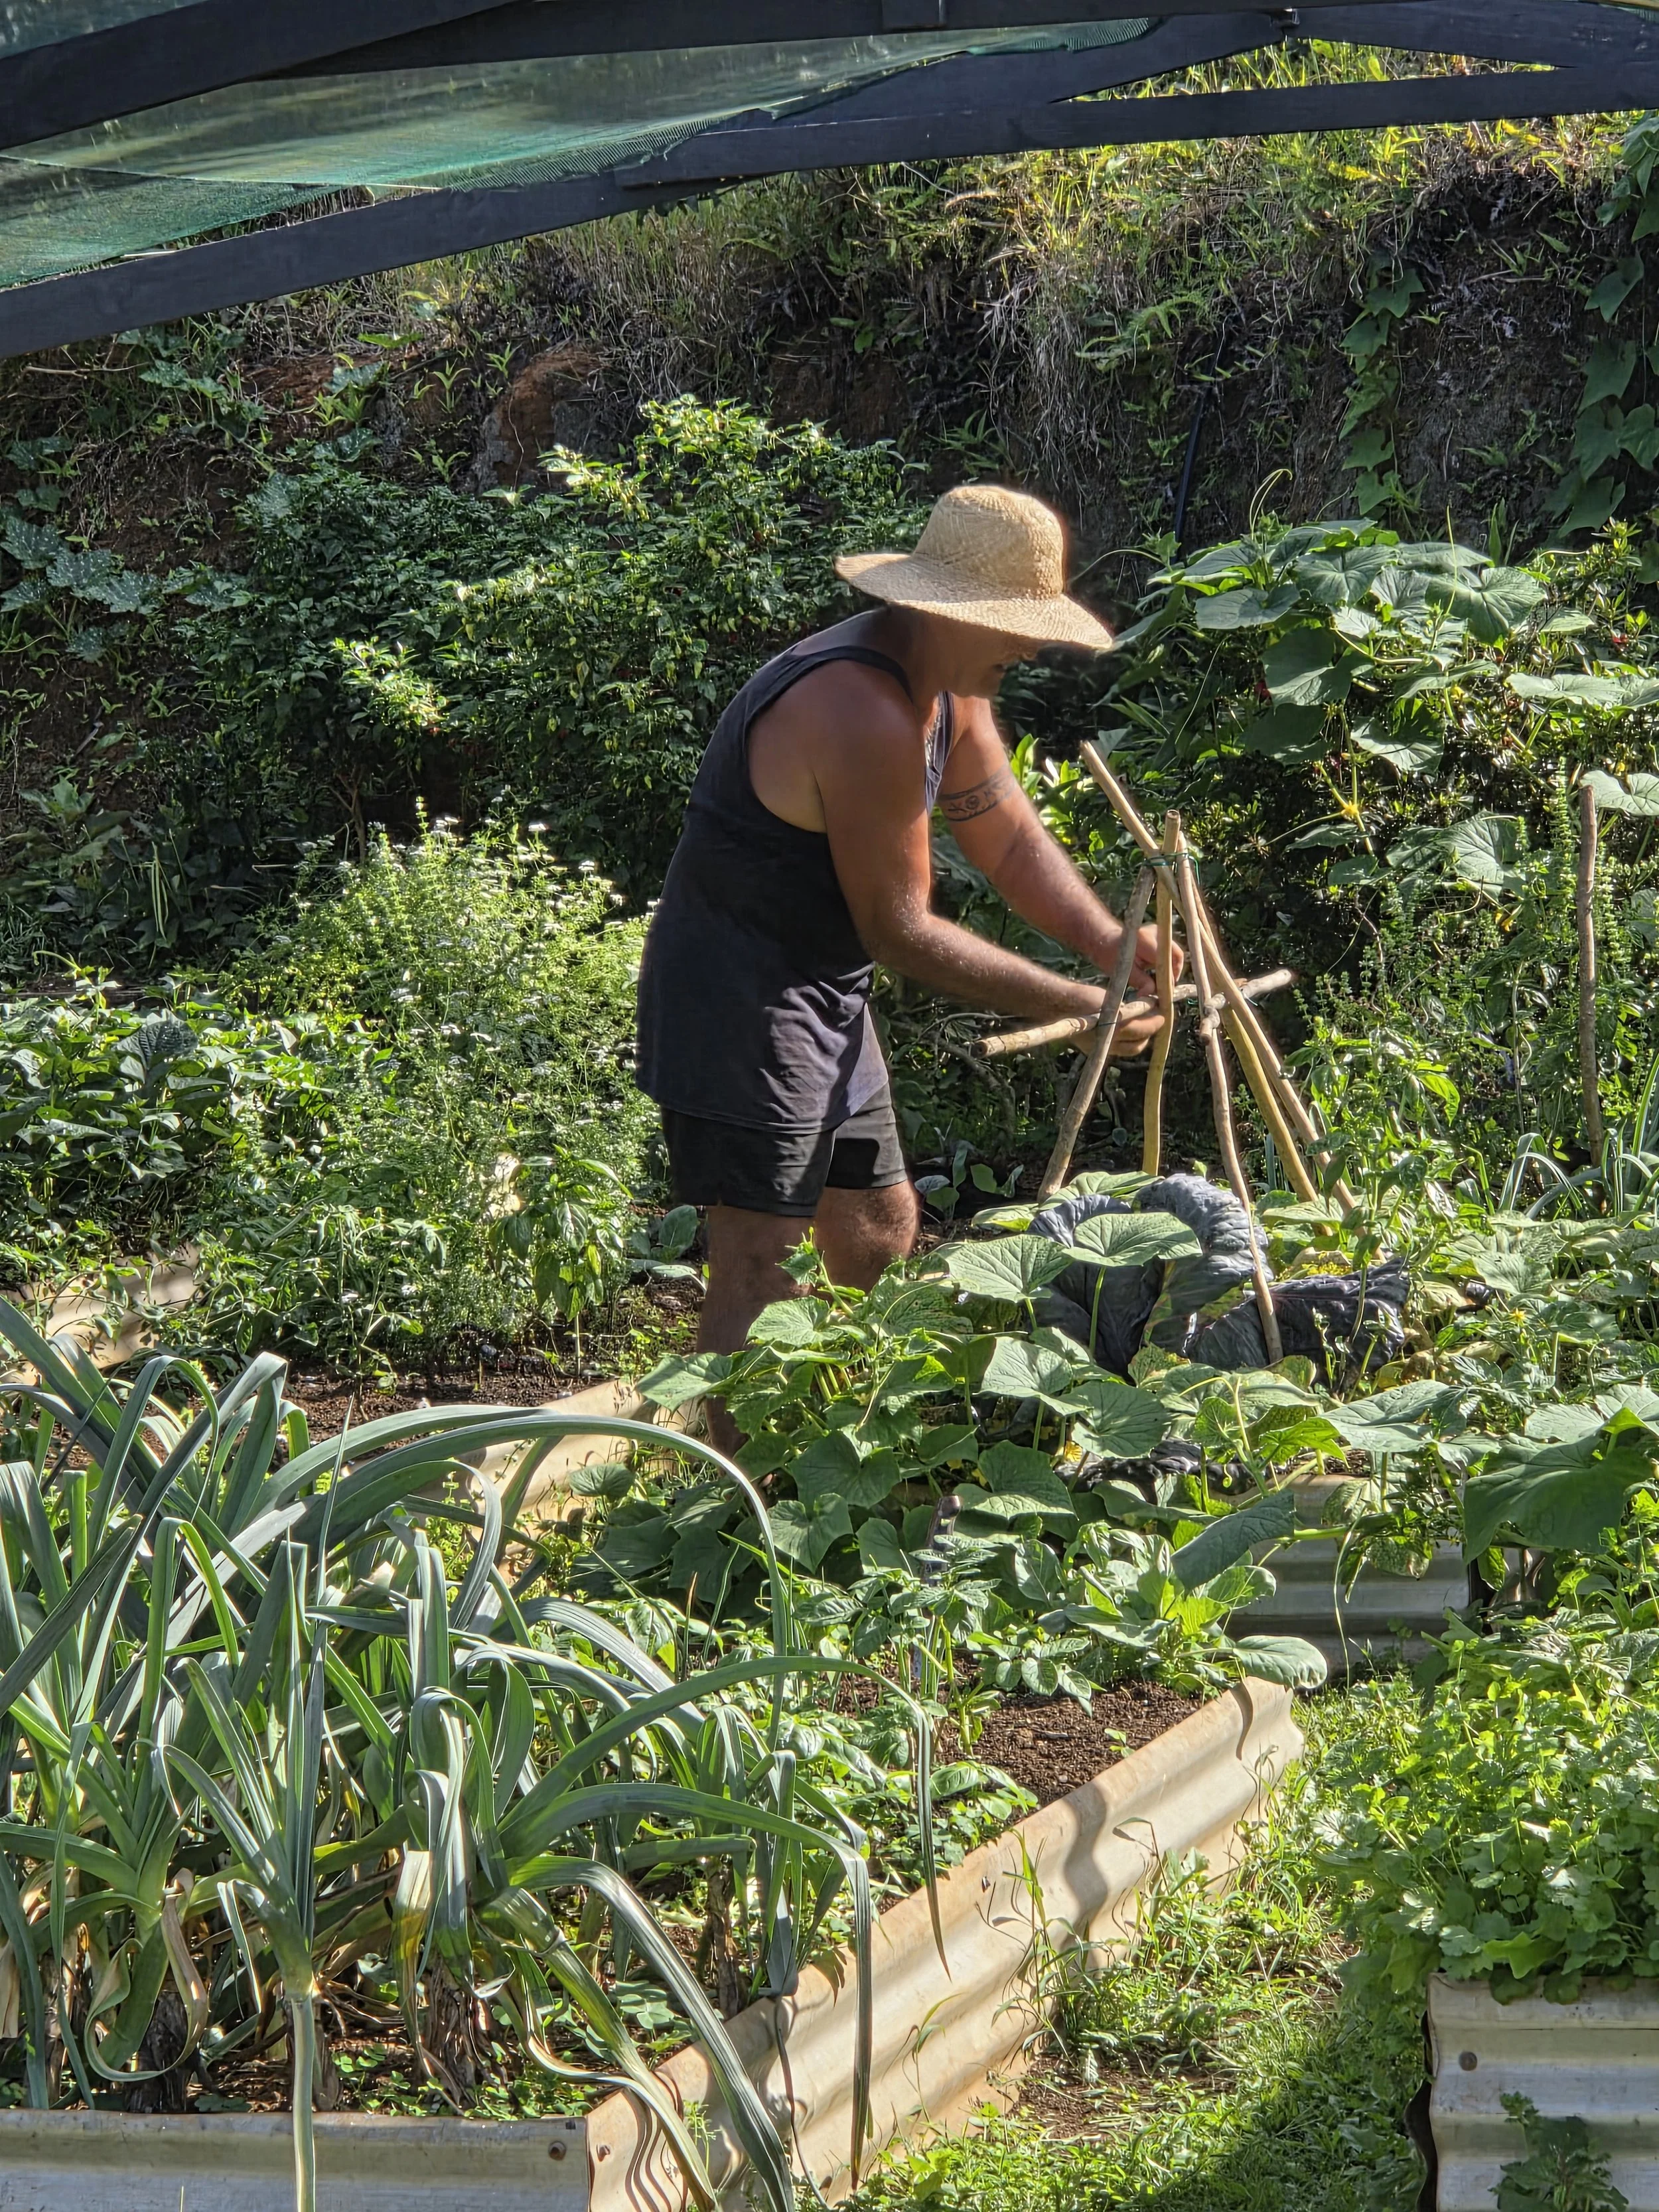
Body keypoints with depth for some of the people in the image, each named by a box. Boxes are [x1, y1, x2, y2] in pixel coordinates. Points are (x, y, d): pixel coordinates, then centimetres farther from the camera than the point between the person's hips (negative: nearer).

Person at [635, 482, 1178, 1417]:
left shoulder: (949, 687, 6)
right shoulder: (864, 715, -27)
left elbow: (1010, 837, 11)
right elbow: (899, 928, -24)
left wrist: (1112, 943, -6)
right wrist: (1074, 1004, -19)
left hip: (824, 992, 11)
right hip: (740, 999, -11)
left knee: (880, 1234, 17)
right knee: (760, 1269, -13)